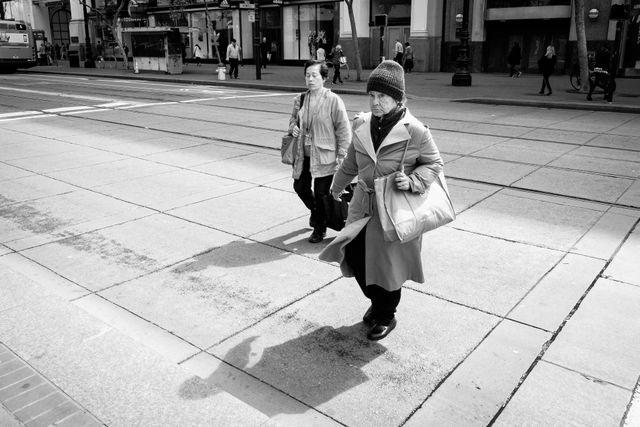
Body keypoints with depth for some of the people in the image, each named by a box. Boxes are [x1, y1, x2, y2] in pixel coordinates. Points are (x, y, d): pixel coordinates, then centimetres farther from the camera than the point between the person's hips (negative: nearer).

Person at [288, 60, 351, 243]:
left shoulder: (333, 100, -12)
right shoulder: (300, 99, 4)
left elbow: (344, 130, -10)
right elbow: (293, 118, 22)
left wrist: (341, 156, -12)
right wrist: (293, 126, -2)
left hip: (324, 156, -6)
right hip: (303, 155, 6)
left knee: (321, 194, 2)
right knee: (300, 187, 17)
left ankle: (319, 229, 24)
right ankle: (315, 211, 48)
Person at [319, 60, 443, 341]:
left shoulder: (415, 131, -16)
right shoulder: (362, 125, 0)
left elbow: (434, 163, -2)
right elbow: (351, 163, 17)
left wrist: (413, 182, -20)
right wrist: (337, 185, 31)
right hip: (364, 203, 5)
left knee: (387, 263, 3)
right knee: (355, 254, 1)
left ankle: (386, 317, 30)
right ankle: (376, 302, 31)